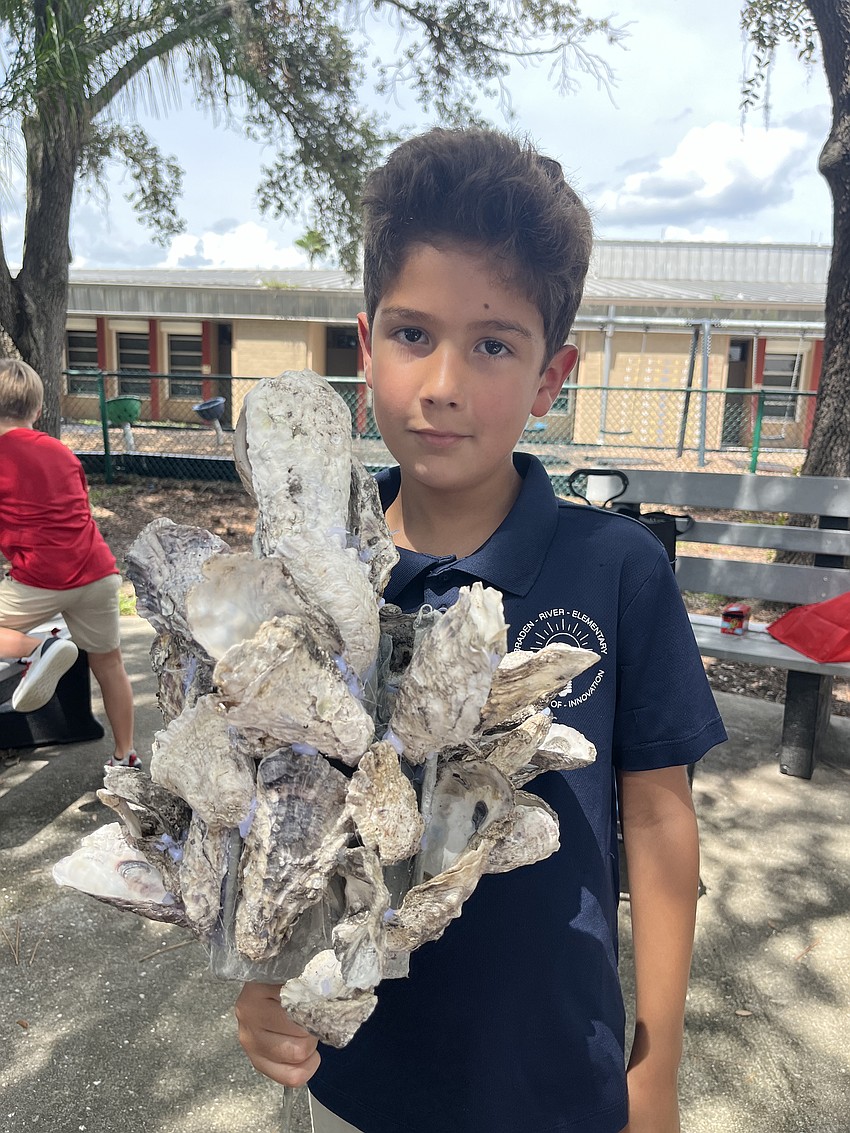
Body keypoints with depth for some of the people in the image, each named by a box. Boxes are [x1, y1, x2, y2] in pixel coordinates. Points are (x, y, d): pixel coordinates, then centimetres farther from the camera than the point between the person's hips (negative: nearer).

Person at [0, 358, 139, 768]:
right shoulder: (61, 451, 14)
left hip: (40, 580, -5)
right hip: (97, 572, 6)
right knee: (109, 663, 18)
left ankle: (38, 649, -19)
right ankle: (126, 755, 26)